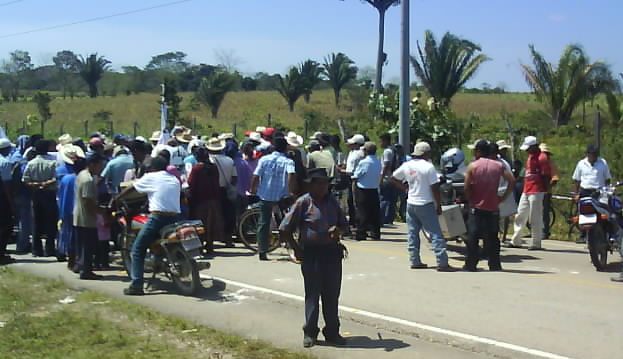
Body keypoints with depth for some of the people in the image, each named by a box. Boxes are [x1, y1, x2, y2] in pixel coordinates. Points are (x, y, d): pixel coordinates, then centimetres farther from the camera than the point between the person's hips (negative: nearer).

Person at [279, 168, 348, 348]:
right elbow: (285, 229, -7)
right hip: (311, 254, -4)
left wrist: (338, 229, -6)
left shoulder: (332, 201, 8)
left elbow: (344, 224, 17)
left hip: (332, 253, 4)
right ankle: (310, 333, 14)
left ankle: (332, 332, 20)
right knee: (312, 295, 3)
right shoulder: (303, 202, -8)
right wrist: (297, 249, -4)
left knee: (332, 295, 9)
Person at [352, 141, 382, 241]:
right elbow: (379, 175, 10)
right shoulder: (378, 162, 4)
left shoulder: (363, 162, -14)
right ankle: (375, 234, 13)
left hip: (363, 189, -5)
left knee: (362, 212, 0)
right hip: (374, 189, 5)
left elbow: (356, 176, -8)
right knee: (375, 213, 9)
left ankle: (361, 234, 1)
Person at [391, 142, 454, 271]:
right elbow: (435, 188, -14)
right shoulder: (428, 167, -14)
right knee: (436, 234, -4)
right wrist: (438, 205, -5)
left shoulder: (407, 165, 4)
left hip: (411, 204, 6)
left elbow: (393, 179, 13)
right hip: (425, 205, -6)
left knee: (413, 234, 13)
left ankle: (415, 261, 15)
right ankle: (442, 263, -8)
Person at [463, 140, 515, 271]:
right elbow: (512, 181, -4)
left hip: (477, 207, -3)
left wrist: (470, 200, 7)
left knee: (473, 237, 3)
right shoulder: (498, 165, 3)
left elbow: (467, 187, -9)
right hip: (493, 208, 3)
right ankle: (495, 265, 10)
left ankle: (470, 265, 4)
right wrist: (503, 197, 1)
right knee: (492, 238, 9)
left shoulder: (472, 166, -5)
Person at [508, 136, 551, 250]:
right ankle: (516, 241, 20)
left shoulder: (542, 158, -11)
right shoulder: (530, 157, 17)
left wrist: (544, 191, -15)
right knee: (520, 216, 12)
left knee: (535, 219, -4)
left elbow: (547, 176, -13)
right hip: (526, 191, 10)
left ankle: (536, 243, 3)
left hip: (537, 192, -10)